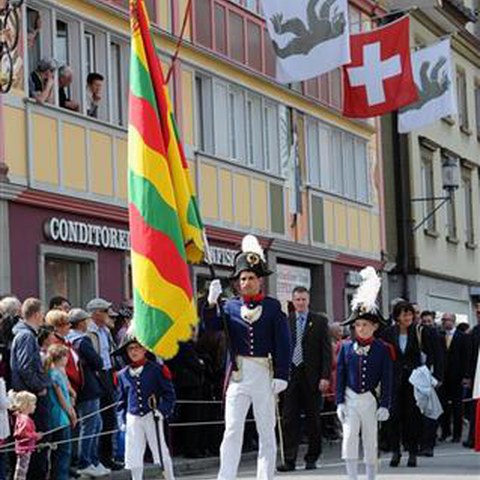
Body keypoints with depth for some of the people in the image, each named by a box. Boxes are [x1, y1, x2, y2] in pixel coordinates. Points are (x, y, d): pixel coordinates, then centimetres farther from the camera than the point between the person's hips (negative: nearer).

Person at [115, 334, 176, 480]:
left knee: (161, 452, 4)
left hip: (152, 417, -3)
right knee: (133, 456, 3)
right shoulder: (123, 375, 8)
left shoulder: (157, 369, -3)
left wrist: (163, 410, -12)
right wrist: (124, 419, 9)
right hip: (133, 419, 3)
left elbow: (169, 393, -1)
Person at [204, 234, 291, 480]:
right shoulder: (230, 306, 7)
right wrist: (212, 301, -23)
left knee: (266, 430, 7)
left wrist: (281, 375, -8)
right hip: (238, 374, 1)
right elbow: (212, 325, -7)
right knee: (232, 430, -3)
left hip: (264, 374, -1)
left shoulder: (273, 307, 3)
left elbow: (283, 344, -1)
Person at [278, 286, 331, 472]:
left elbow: (326, 350, 0)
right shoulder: (285, 321, 9)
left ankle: (312, 459, 14)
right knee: (289, 418, -4)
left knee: (313, 419, 5)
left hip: (312, 377, -1)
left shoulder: (320, 321, 3)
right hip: (290, 374, 1)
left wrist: (325, 376, -8)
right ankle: (289, 460, -3)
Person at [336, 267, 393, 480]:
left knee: (370, 441, 8)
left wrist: (384, 405, -8)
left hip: (371, 400, 0)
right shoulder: (346, 347, 1)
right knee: (349, 437, -11)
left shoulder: (382, 349, -2)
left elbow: (387, 379, -2)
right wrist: (340, 402, -4)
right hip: (350, 399, 0)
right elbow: (340, 375, 3)